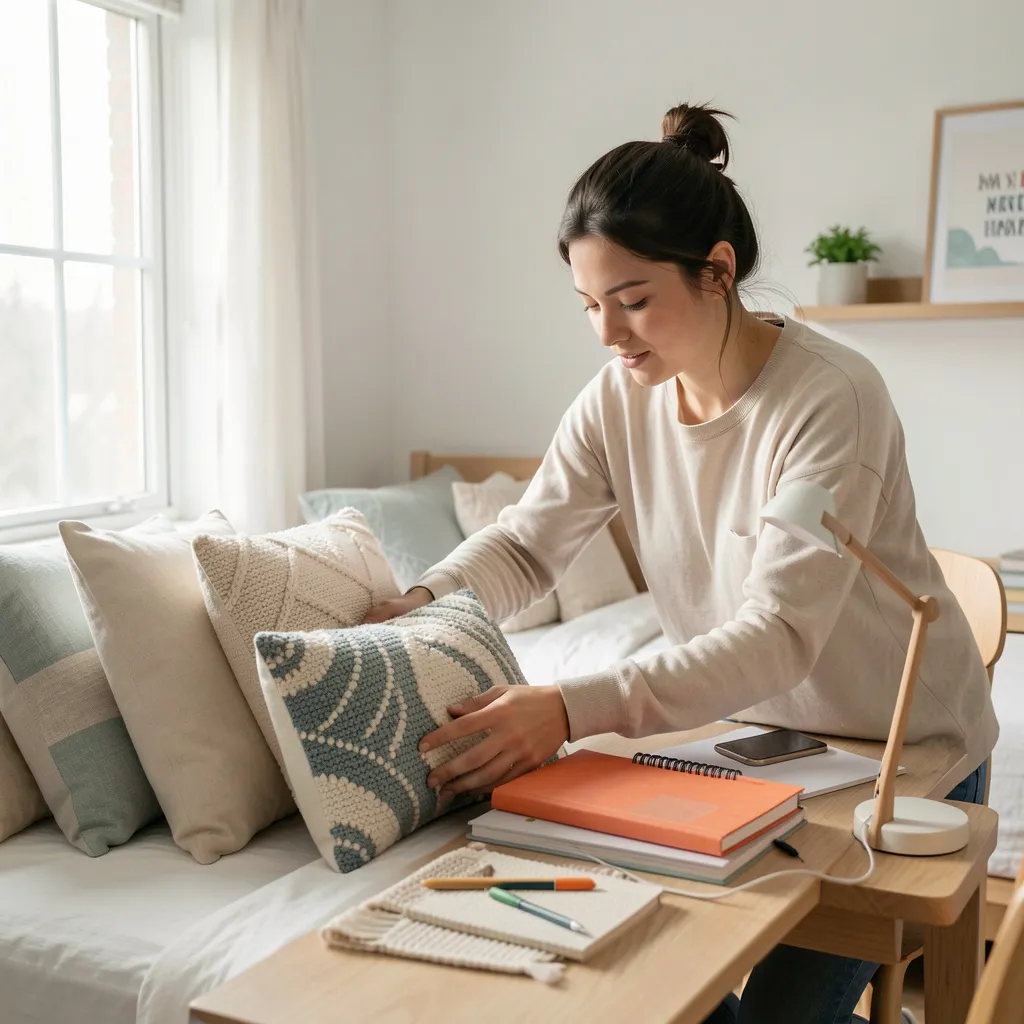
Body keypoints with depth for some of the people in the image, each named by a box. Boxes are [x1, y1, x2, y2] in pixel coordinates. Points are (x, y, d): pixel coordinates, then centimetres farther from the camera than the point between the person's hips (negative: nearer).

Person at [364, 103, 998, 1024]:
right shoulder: (621, 400, -10)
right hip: (752, 737, 6)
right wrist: (418, 611, -26)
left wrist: (576, 708, -45)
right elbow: (526, 546, -5)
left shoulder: (831, 398, -29)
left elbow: (779, 636, -35)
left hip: (906, 759, -5)